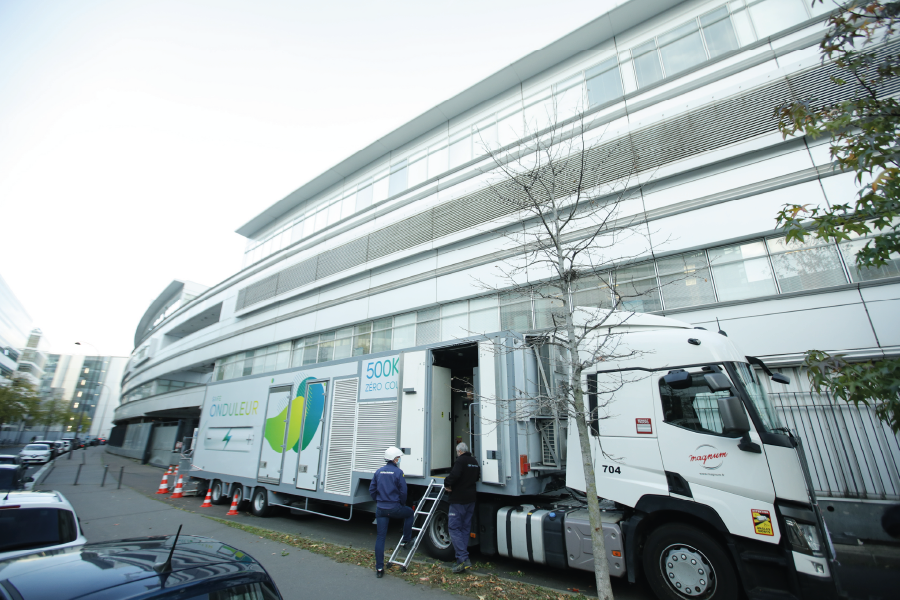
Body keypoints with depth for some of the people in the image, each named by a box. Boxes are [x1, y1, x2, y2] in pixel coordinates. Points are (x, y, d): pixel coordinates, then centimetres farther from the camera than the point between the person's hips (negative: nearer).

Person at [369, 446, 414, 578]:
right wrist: (402, 505, 8)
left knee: (380, 537, 11)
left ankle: (379, 568, 13)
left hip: (380, 509, 5)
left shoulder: (379, 472, 4)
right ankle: (406, 539, 31)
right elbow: (403, 491, -10)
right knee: (409, 513, 25)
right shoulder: (398, 472, -12)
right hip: (394, 508, -4)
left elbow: (372, 489, 8)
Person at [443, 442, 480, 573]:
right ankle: (463, 557, 19)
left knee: (454, 528, -3)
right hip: (471, 499, 8)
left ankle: (463, 558, -10)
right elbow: (477, 477, 23)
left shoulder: (460, 460, -15)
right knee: (465, 528, 15)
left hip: (458, 500, -8)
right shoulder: (475, 462, 11)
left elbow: (454, 475, -29)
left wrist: (447, 484, -13)